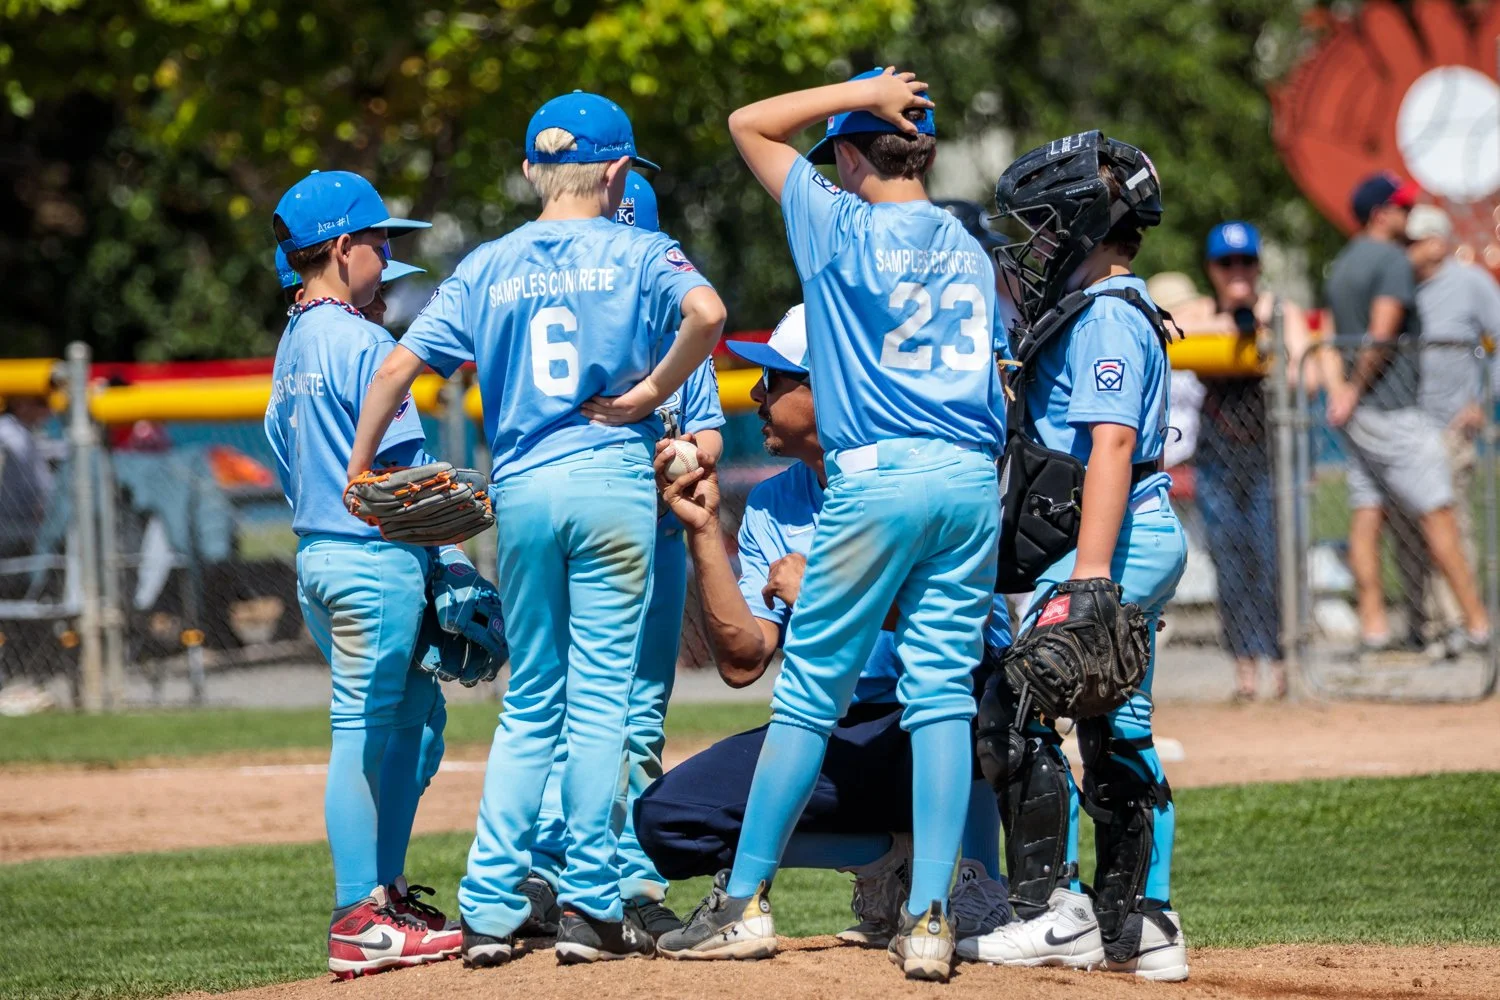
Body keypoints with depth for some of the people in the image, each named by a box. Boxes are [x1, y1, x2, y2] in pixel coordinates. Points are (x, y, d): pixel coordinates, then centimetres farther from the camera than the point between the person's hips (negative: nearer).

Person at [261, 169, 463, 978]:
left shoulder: (291, 348, 15)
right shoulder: (362, 343, -12)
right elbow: (403, 465, -17)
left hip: (316, 553, 9)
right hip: (375, 558, -9)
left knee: (415, 712, 17)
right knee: (365, 728, -7)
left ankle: (382, 894, 17)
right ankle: (359, 921, -6)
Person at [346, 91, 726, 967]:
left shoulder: (489, 268, 9)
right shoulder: (638, 254, 1)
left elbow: (399, 366, 4)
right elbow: (706, 312, -20)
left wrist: (359, 471, 12)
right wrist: (653, 390, -8)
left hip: (520, 491, 3)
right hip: (612, 480, -3)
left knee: (530, 703, 12)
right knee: (600, 697, 0)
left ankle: (491, 906, 4)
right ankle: (591, 907, -2)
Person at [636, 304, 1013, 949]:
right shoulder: (771, 507, 9)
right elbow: (743, 662, 2)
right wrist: (702, 532, -5)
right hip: (832, 740, 6)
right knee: (665, 817, -12)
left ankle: (975, 894, -19)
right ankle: (888, 861, 1)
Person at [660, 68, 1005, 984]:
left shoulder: (841, 226, 0)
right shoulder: (972, 252, 16)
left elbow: (749, 124, 8)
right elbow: (998, 383, 14)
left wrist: (861, 93, 7)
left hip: (879, 479, -5)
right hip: (974, 481, 5)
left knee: (811, 693, 1)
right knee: (944, 694, 2)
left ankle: (745, 905, 5)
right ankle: (930, 918, -4)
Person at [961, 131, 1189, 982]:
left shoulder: (1104, 318, -13)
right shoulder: (1124, 312, 19)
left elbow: (1111, 445, -21)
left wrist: (1089, 574, -27)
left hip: (1117, 537, -10)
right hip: (1153, 537, 10)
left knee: (1017, 705, -10)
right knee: (1118, 728, 10)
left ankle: (1056, 913, -11)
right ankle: (1139, 926, 10)